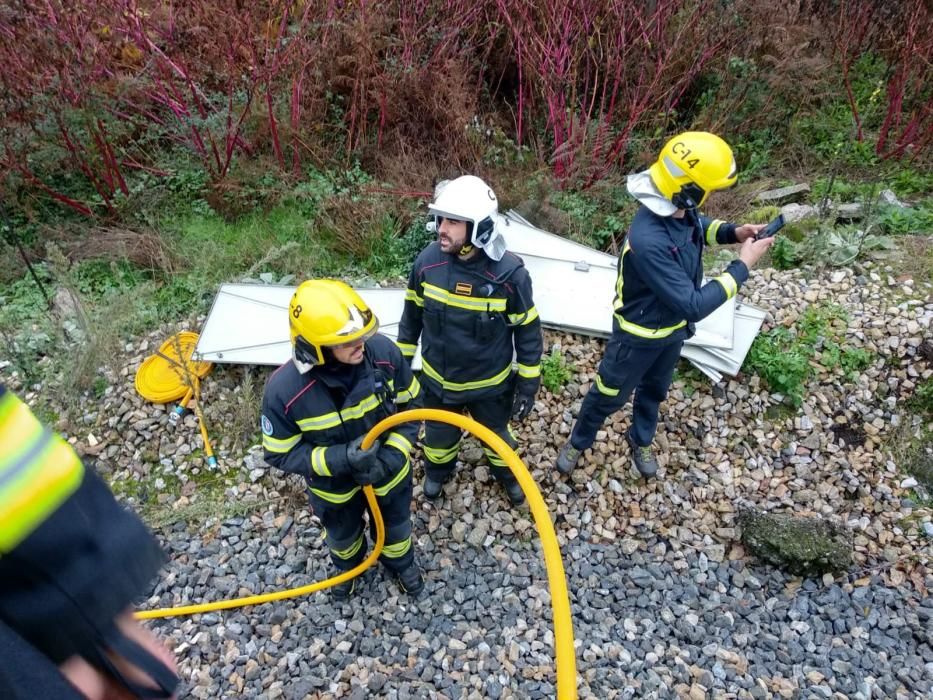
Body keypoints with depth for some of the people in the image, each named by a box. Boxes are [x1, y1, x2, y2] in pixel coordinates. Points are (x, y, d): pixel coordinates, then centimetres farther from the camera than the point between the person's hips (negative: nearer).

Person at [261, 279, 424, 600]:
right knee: (342, 534, 31)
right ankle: (348, 565, 68)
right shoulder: (284, 390, -35)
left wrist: (393, 456, -26)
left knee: (396, 525, 30)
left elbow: (411, 403, -14)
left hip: (389, 471, 1)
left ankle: (401, 563, 65)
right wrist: (340, 459, -34)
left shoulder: (383, 351, -31)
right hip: (334, 484, -1)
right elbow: (280, 453, -20)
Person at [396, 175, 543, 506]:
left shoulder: (509, 273, -27)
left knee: (496, 434, 26)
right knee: (438, 434, 27)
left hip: (490, 383, -2)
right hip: (437, 379, 2)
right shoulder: (428, 261, -19)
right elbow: (412, 315, -1)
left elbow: (528, 331, -13)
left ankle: (506, 471, 59)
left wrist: (528, 385, -7)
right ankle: (438, 469, 61)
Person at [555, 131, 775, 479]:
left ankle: (640, 441, 55)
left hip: (672, 328, 8)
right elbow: (693, 306, -36)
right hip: (640, 334, -7)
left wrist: (732, 232, -8)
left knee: (654, 389, 29)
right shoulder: (648, 240, -42)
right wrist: (742, 266, -29)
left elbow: (699, 226, 12)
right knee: (609, 395, 17)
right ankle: (578, 441, 44)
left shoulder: (680, 210, -16)